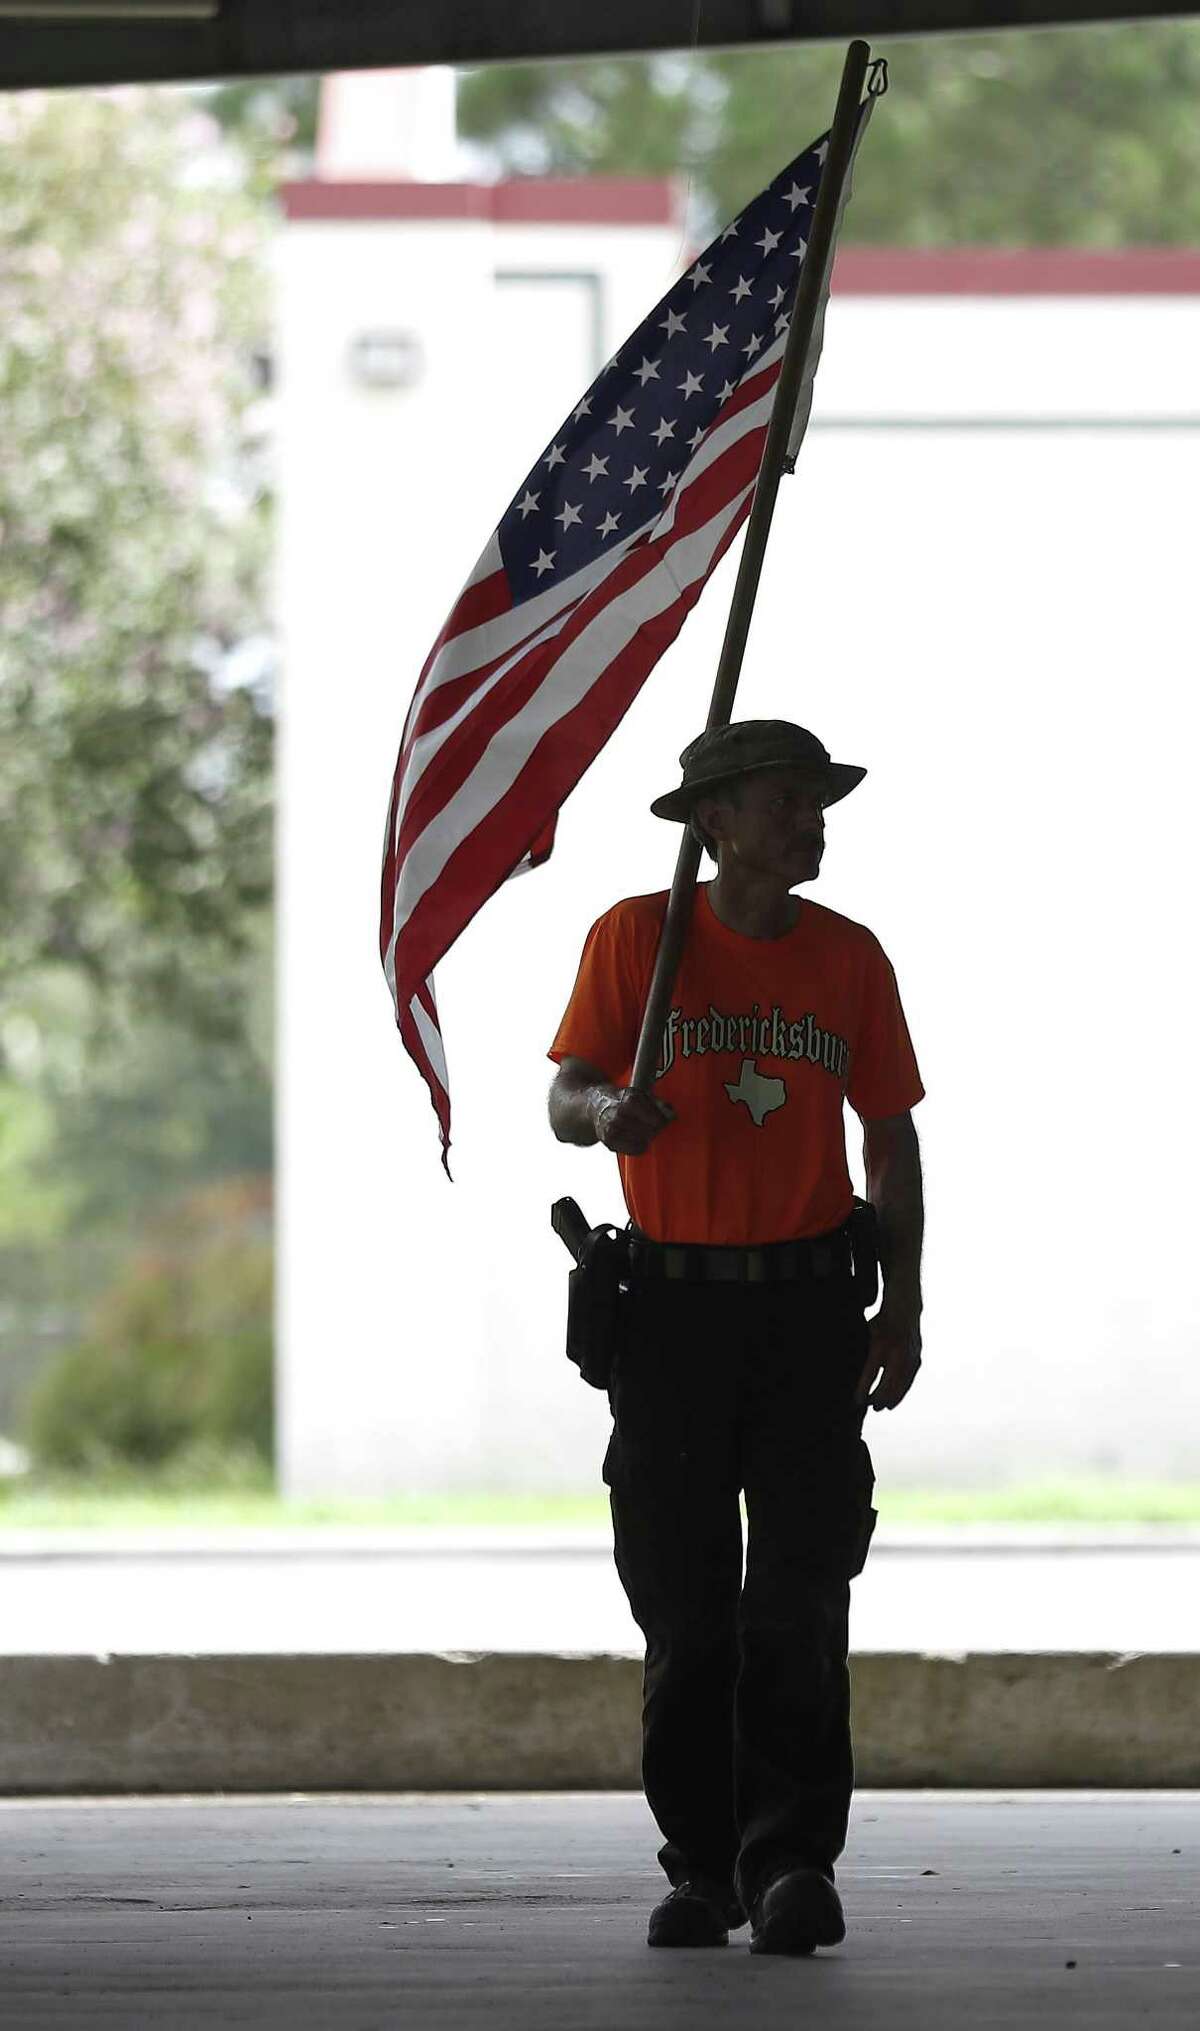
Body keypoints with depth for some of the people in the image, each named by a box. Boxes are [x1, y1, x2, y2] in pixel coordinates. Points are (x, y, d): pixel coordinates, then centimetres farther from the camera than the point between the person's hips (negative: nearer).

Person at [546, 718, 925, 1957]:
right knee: (685, 1606, 2)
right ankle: (702, 1867, 10)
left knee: (799, 1598, -9)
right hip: (670, 1304, -1)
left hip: (809, 1307, 1)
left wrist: (902, 1306, 2)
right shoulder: (634, 937, -1)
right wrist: (607, 1112, -29)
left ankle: (794, 1864, -10)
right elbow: (564, 1103, -4)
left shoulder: (848, 956, 5)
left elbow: (891, 1139, 11)